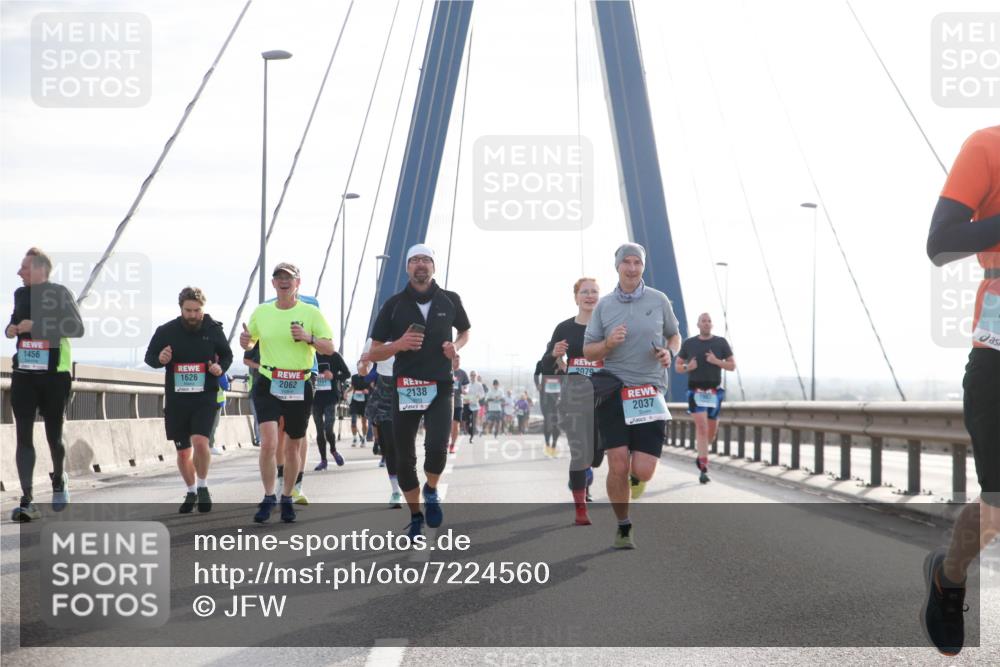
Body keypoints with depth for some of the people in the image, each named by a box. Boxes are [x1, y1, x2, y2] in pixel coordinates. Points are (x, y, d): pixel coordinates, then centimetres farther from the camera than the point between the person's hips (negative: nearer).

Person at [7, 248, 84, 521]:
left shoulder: (59, 293, -7)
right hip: (24, 375, 4)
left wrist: (37, 325, -23)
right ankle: (27, 501, -10)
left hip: (55, 375, -4)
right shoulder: (20, 294, 11)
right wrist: (11, 329, 4)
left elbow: (77, 328, -18)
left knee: (54, 435, 7)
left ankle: (59, 481, 36)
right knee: (24, 436, -7)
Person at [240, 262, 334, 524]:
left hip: (299, 387, 0)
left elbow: (329, 348, -4)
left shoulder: (311, 312, -1)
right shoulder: (261, 312, 5)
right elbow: (249, 343, 18)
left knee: (293, 447, 10)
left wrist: (308, 338, -22)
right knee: (268, 443, -16)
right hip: (268, 386, 0)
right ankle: (268, 498, -3)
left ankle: (286, 499, 26)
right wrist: (245, 341, -6)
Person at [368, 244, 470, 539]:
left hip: (440, 387, -1)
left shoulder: (450, 301, 3)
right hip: (405, 389, 1)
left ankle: (431, 492, 13)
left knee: (437, 448, -19)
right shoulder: (394, 304, 0)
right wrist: (399, 345, -18)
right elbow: (374, 353, 2)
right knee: (404, 457, 4)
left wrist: (456, 346, 0)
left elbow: (464, 332, 23)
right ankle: (416, 517, 24)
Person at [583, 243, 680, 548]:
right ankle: (623, 527, 12)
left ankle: (635, 476, 32)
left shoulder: (659, 300, 6)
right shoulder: (604, 305, 6)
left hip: (650, 390, 0)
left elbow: (674, 335, 20)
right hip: (613, 389, 0)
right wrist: (608, 343, -12)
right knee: (618, 466, -10)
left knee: (642, 471, -8)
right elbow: (588, 352, 9)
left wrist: (669, 352, -2)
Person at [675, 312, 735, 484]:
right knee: (701, 427, -15)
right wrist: (687, 368, -11)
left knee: (712, 431, 8)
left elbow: (732, 366, 5)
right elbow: (677, 366, 12)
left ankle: (701, 456, 37)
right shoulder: (689, 343, 4)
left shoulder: (721, 342, 3)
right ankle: (703, 469, -16)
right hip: (696, 391, -2)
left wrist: (717, 361, -13)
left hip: (715, 391, 2)